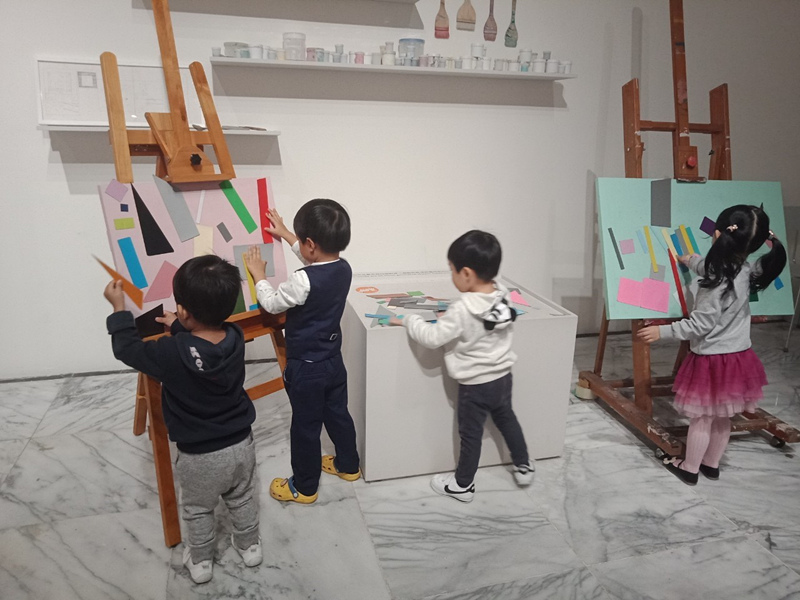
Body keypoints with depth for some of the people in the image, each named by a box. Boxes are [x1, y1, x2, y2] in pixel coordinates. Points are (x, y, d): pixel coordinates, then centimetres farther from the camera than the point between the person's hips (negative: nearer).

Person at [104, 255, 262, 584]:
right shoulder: (235, 338, -17)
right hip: (241, 444, 4)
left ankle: (200, 562, 43)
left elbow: (127, 349, -10)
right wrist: (180, 329, 13)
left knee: (197, 510, 24)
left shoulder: (171, 354, -29)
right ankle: (249, 546, 48)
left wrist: (118, 307, 0)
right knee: (243, 499, 27)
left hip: (199, 455, -3)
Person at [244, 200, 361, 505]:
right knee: (338, 414, 24)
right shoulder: (343, 268, -7)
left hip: (306, 367, -7)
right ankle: (348, 465, 43)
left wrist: (258, 274, 3)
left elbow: (272, 303, -13)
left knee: (305, 427, 9)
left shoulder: (303, 281, -29)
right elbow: (316, 259, 15)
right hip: (333, 361, 7)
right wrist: (285, 234, 24)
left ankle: (304, 487, 26)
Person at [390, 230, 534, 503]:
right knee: (507, 420, 28)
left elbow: (432, 337, -25)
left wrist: (407, 320, -13)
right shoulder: (502, 296, -7)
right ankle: (524, 467, 44)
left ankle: (463, 485, 30)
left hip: (476, 385, -7)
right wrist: (449, 316, 7)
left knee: (471, 434, 11)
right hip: (503, 377, 7)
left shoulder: (462, 310, -30)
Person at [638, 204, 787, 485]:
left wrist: (662, 331, -19)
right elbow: (712, 268, 21)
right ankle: (711, 465, 35)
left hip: (712, 360, -8)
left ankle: (690, 468, 23)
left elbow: (699, 325, -24)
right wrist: (688, 260, 38)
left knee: (701, 418, 8)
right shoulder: (745, 271, -1)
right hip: (738, 357, 8)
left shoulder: (720, 285, -27)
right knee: (722, 418, 19)